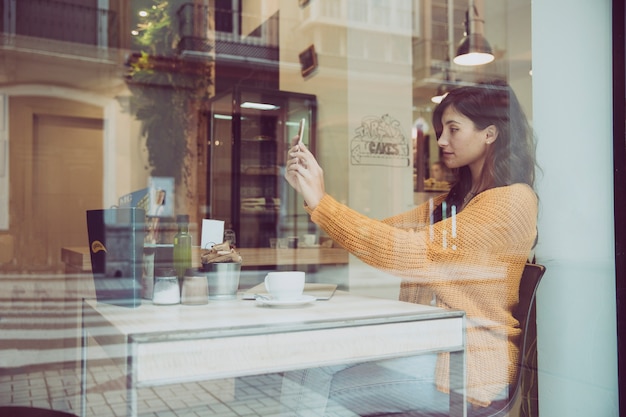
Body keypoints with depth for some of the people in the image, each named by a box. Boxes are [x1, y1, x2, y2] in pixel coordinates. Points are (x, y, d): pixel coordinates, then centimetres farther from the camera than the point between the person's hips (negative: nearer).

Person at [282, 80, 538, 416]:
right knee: (306, 367, -8)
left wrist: (321, 202, -17)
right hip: (429, 347, 8)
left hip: (468, 367, -7)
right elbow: (383, 231, 6)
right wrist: (313, 196, -5)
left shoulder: (513, 200, -13)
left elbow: (411, 251, -21)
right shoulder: (454, 201, 16)